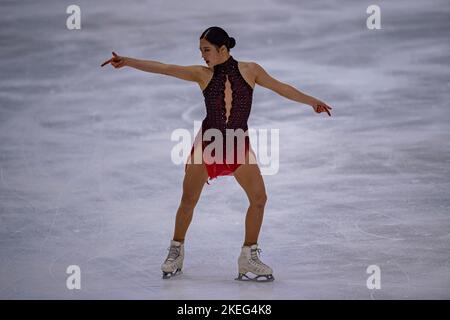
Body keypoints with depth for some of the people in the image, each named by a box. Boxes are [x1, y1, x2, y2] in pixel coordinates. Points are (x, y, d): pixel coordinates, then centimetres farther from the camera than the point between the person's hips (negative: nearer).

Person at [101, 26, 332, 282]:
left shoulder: (250, 71, -2)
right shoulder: (202, 74, -4)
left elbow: (281, 88, 8)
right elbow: (163, 69, -9)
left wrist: (312, 101, 9)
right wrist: (127, 61, -16)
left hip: (239, 144, 1)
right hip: (208, 142, -1)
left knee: (259, 198, -7)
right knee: (189, 200, 0)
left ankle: (248, 259, 6)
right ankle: (176, 253, 19)